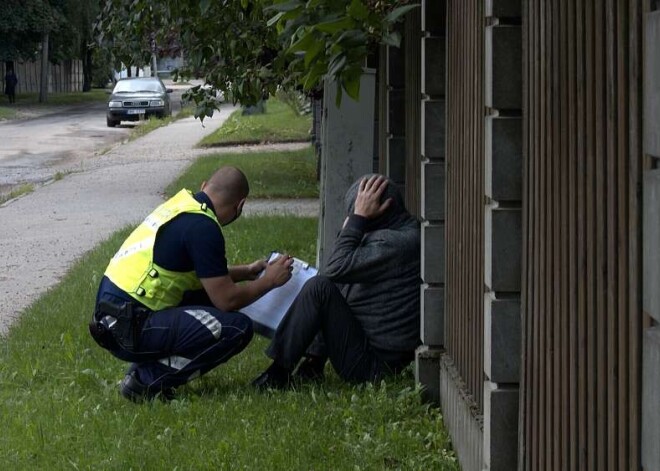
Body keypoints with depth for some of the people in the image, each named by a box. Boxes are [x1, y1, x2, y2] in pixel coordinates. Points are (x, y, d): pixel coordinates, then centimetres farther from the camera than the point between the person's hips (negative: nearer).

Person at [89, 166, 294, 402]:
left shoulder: (179, 205, 14)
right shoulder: (202, 227, -13)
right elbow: (227, 300, -11)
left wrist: (246, 272, 38)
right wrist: (269, 281, 5)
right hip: (129, 329, -9)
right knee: (238, 328, -12)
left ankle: (147, 366, 12)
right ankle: (147, 381, -7)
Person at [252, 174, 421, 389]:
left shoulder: (396, 243, -21)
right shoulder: (405, 232, 11)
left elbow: (337, 268, -23)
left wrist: (359, 217, -16)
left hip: (374, 363, -11)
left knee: (320, 287, -17)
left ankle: (279, 372, -12)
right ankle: (313, 363, 11)